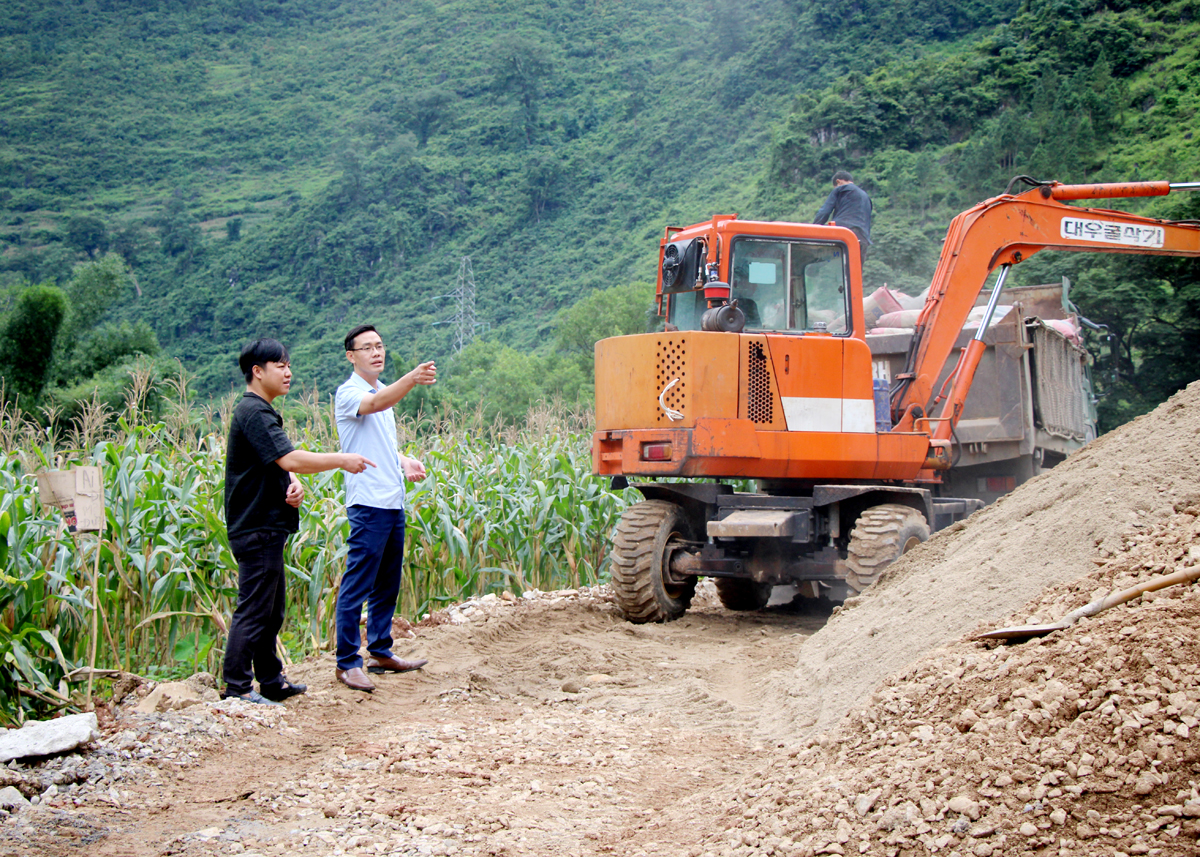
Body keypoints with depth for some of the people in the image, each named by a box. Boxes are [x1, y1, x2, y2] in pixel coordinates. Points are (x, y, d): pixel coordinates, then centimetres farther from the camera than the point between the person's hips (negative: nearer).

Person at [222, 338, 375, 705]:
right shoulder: (253, 413, -16)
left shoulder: (262, 412, 18)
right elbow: (290, 459, -25)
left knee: (272, 610, 16)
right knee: (253, 610, -7)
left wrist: (294, 484, -4)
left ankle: (272, 681, 24)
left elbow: (282, 462, 19)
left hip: (268, 526, 11)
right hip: (256, 528, -11)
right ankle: (236, 688, -2)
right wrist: (341, 460, -17)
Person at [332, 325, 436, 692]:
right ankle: (347, 662, 1)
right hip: (367, 504, -9)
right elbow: (375, 404, -32)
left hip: (394, 503, 9)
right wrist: (412, 378, -47)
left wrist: (405, 463, 10)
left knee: (388, 585, 15)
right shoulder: (348, 393, -9)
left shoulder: (386, 390, 18)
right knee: (357, 587, -5)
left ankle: (380, 652, 25)